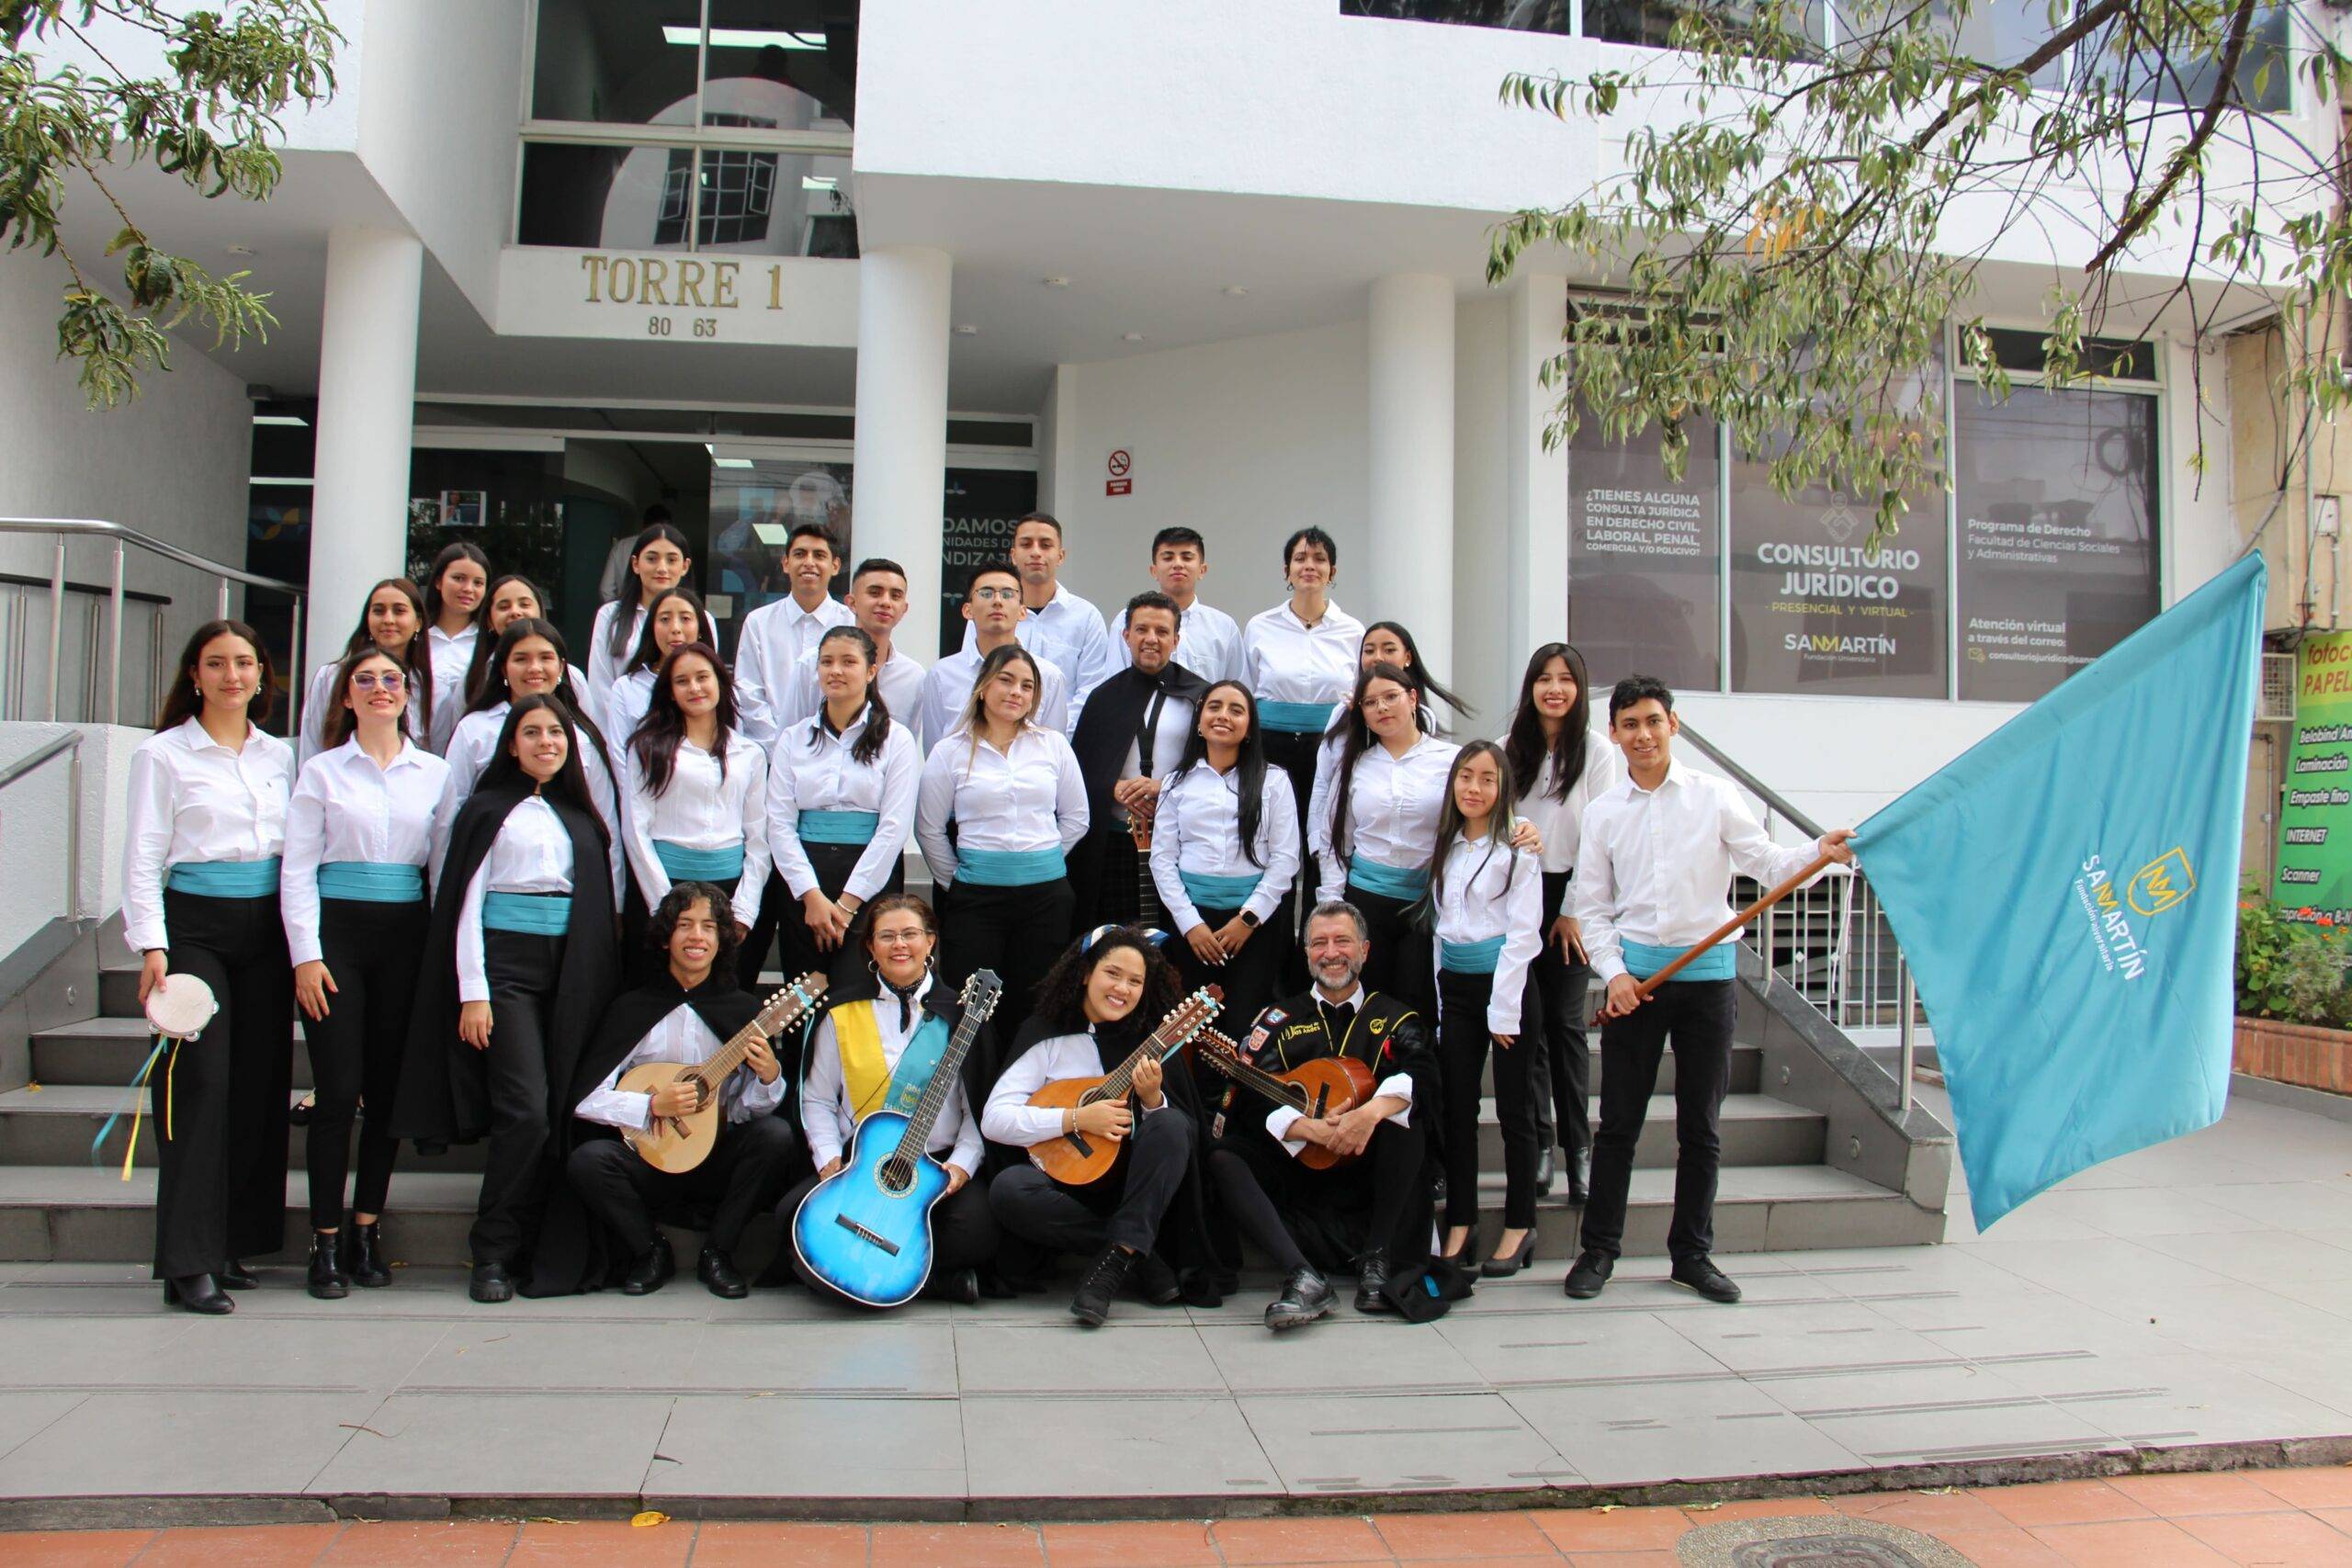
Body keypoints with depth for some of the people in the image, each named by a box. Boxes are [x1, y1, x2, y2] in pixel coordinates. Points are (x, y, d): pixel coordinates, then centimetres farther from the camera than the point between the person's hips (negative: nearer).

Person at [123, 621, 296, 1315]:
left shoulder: (279, 756, 14)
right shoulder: (163, 754, 2)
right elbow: (143, 859, -2)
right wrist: (151, 946, -12)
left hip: (266, 930, 4)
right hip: (194, 925, -4)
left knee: (260, 1086, 4)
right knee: (198, 1083, -11)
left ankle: (232, 1243, 15)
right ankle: (188, 1262, -7)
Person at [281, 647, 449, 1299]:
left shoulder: (436, 774, 9)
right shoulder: (322, 771, 5)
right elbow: (297, 870, 1)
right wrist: (306, 955, -7)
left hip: (406, 935, 2)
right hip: (338, 931, -2)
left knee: (388, 1089, 5)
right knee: (338, 1092, -4)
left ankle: (367, 1231, 17)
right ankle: (326, 1240, 6)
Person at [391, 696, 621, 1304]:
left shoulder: (580, 815, 16)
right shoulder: (488, 809, 4)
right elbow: (466, 904, -1)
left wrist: (596, 983, 8)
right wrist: (472, 993, -8)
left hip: (568, 970, 4)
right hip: (505, 962, -4)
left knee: (559, 1111, 0)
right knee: (525, 1111, -13)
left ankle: (534, 1248, 9)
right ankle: (493, 1254, -2)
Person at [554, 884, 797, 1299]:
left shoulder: (743, 1010, 1)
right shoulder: (633, 1008, -1)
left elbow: (751, 1109, -1)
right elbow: (584, 1098, -6)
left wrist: (768, 1077, -22)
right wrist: (652, 1106, -19)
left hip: (719, 1163, 1)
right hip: (651, 1159, 0)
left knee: (776, 1135, -27)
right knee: (586, 1161, -28)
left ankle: (716, 1254, -7)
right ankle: (651, 1251, 0)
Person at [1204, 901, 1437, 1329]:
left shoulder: (1394, 1017, 12)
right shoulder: (1280, 1019, 12)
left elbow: (1421, 1073, -11)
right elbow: (1251, 1099, -3)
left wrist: (1372, 1111, -32)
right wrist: (1312, 1130, -22)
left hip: (1368, 1172, 0)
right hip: (1295, 1166, 1)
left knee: (1406, 1124, -28)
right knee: (1222, 1158, -25)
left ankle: (1377, 1263, -23)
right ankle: (1302, 1278, -39)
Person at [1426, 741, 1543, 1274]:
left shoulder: (1517, 849, -7)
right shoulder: (1445, 849, 11)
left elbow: (1522, 933, -10)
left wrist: (1504, 1010, -13)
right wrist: (1440, 996, 6)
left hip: (1506, 983, -5)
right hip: (1454, 985, 5)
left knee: (1514, 1108, 3)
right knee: (1457, 1107, 6)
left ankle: (1520, 1225, 14)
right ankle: (1460, 1220, 15)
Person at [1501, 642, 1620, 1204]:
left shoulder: (1596, 750, -2)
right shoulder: (1510, 749, 7)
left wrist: (1573, 911, -7)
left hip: (1569, 893, -2)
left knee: (1567, 1022, -1)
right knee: (1526, 1022, 1)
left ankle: (1578, 1146, 7)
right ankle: (1538, 1141, 8)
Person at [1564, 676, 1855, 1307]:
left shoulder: (1714, 796, 3)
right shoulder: (1603, 812, 6)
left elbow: (1766, 862, -2)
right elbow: (1592, 906, 6)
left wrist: (1820, 852, -21)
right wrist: (1614, 972, -7)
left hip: (1707, 973, 0)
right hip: (1635, 975, 0)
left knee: (1701, 1125, 8)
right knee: (1619, 1122, 4)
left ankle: (1692, 1253, 21)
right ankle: (1599, 1250, 17)